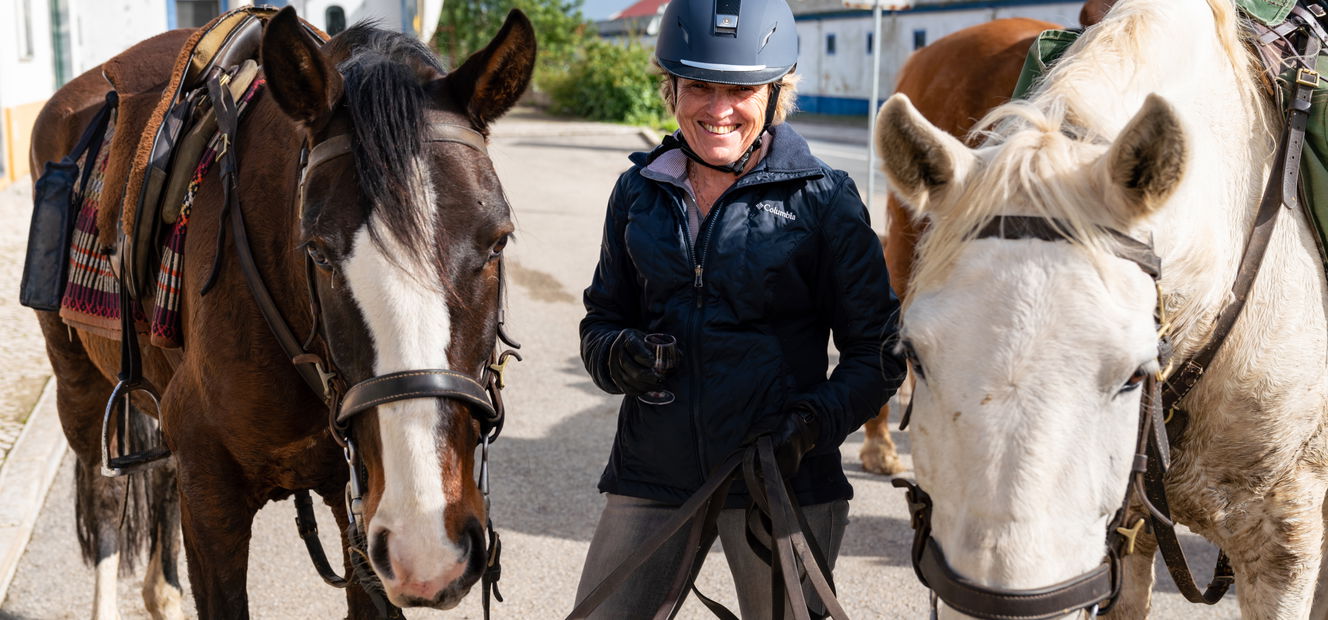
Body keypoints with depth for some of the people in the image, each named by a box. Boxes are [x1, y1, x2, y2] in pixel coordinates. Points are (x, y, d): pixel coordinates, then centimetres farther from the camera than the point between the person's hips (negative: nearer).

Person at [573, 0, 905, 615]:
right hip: (652, 473, 3)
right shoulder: (639, 190, 5)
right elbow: (603, 315, 13)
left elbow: (877, 350, -4)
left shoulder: (823, 199, -6)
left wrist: (814, 422, -20)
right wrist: (616, 355, -9)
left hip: (782, 474, -3)